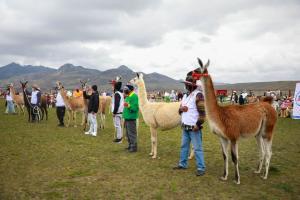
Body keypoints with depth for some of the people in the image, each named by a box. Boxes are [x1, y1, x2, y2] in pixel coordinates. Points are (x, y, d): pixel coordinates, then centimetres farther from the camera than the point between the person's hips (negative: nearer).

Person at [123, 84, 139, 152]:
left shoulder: (134, 96, -15)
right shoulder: (127, 97, 15)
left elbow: (135, 107, -23)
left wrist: (128, 105, -36)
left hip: (131, 118, -10)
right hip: (127, 118, 10)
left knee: (132, 134, -6)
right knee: (128, 134, 17)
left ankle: (134, 147, 2)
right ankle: (130, 145, 28)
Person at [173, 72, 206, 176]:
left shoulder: (198, 95, -12)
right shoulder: (185, 95, 15)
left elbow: (202, 112, -17)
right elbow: (180, 110, 20)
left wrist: (198, 124, -21)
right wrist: (181, 109, -4)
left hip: (194, 127, -9)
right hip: (185, 127, 9)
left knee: (197, 148, -3)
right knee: (184, 146, 17)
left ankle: (201, 168, 6)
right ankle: (182, 164, 30)